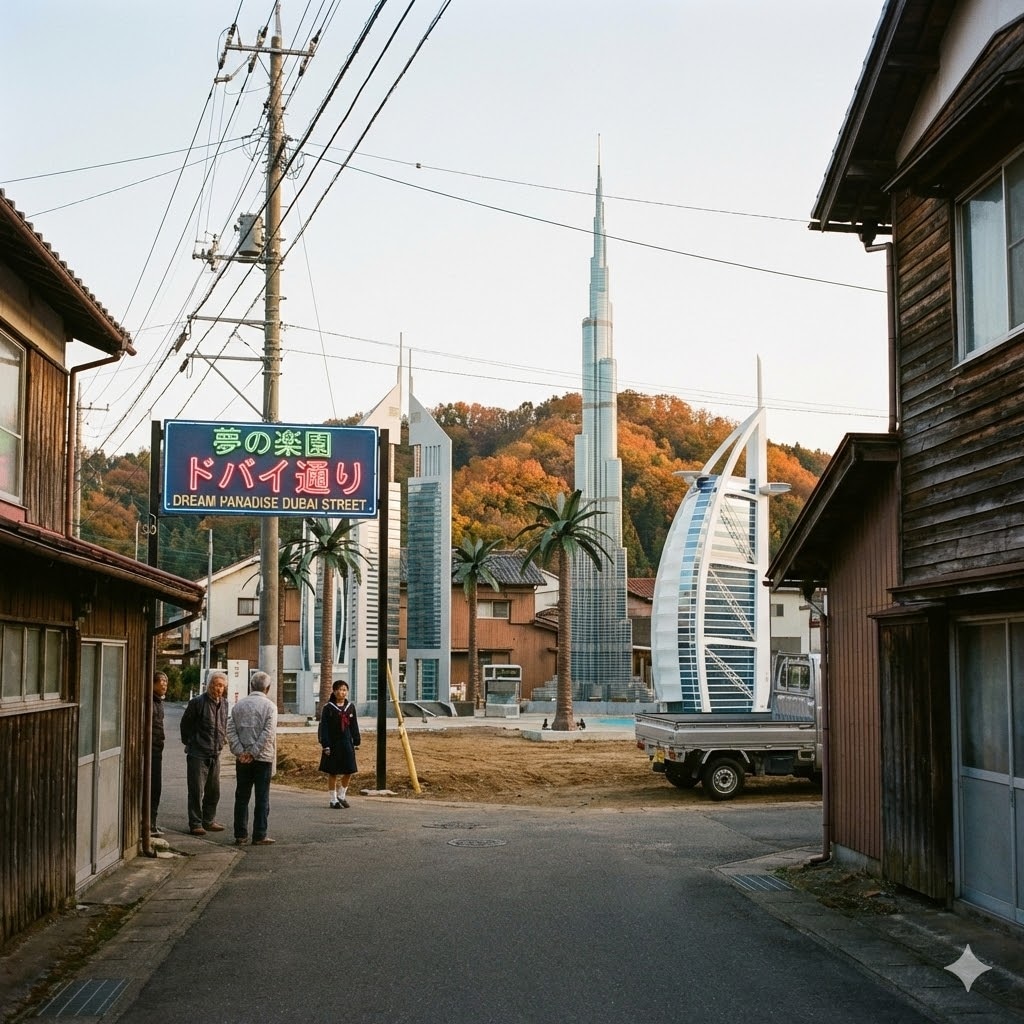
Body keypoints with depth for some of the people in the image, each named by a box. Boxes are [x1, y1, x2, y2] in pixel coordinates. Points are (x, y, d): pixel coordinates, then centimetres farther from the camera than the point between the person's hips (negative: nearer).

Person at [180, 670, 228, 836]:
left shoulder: (224, 703, 8)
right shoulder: (197, 702, -11)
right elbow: (185, 724, -1)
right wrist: (190, 743, 4)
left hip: (215, 754, 6)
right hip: (198, 754, -6)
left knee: (214, 791, 13)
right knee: (197, 791, -3)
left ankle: (209, 821, 24)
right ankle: (195, 824, 3)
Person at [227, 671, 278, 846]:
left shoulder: (239, 705, 7)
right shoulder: (269, 706, -6)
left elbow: (230, 730, 0)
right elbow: (268, 733, -16)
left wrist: (240, 752, -6)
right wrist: (253, 753, -13)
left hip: (242, 759, 4)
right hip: (263, 758, -4)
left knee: (241, 797, 11)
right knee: (262, 798, 2)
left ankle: (240, 835, 13)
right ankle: (259, 836, 2)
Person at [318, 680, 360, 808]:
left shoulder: (350, 707, 5)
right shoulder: (328, 708, -7)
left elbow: (354, 726, 11)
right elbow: (324, 728, -8)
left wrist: (356, 742, 8)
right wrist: (325, 745, -12)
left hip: (347, 743, 4)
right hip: (333, 744, -4)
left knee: (349, 771, 5)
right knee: (332, 773, 5)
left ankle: (341, 795, 24)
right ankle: (333, 800, 15)